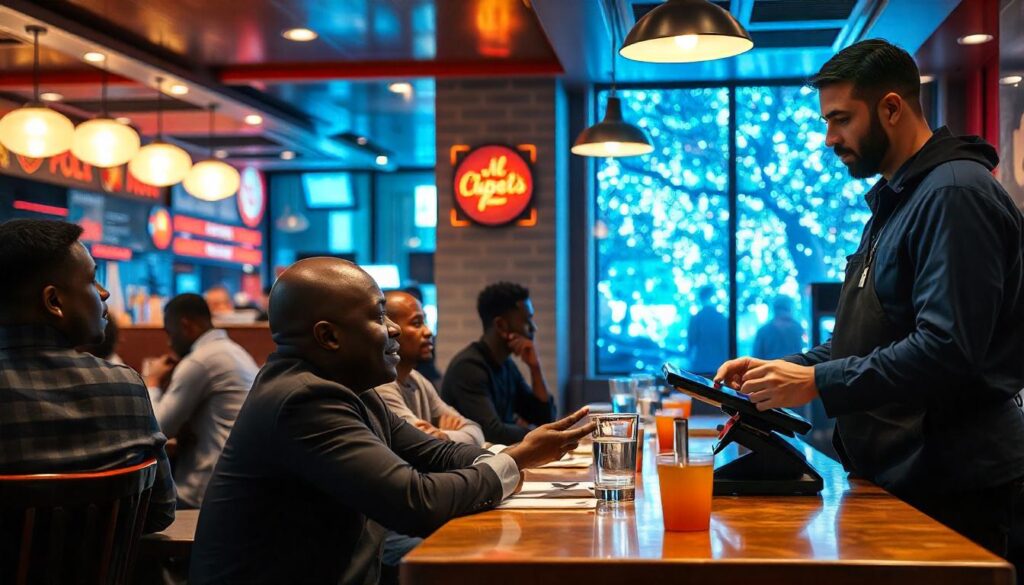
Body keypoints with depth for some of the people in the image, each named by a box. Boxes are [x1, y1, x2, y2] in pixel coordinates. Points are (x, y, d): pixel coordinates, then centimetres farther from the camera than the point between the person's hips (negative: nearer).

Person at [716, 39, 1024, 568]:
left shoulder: (955, 193, -16)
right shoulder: (894, 202, 17)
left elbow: (946, 348, -26)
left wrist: (817, 382, -21)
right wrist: (784, 370, 6)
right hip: (894, 477, 10)